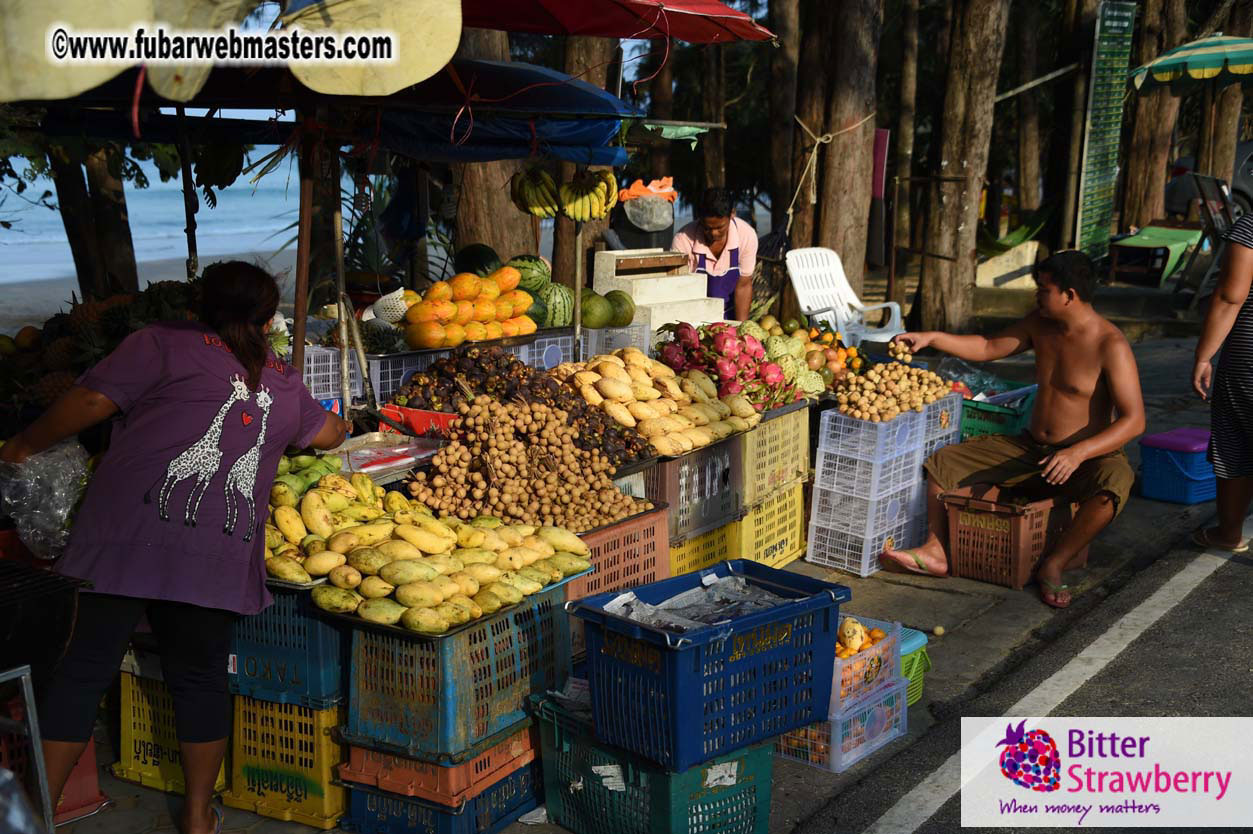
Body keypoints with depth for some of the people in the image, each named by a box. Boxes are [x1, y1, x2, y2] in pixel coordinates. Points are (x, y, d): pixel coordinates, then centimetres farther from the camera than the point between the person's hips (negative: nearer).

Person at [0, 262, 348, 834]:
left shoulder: (165, 344, 7)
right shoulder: (284, 382, 20)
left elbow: (92, 401, -2)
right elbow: (328, 434, 35)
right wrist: (335, 423, 58)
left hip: (130, 531, -3)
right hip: (222, 550, 3)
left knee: (83, 666, 4)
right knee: (199, 676, 13)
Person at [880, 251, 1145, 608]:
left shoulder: (1111, 345, -18)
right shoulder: (1040, 324, 2)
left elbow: (1134, 419, -23)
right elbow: (990, 348, 17)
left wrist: (1078, 453, -35)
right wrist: (931, 338, 6)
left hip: (1089, 457, -6)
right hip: (1030, 450, 7)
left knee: (1114, 484, -40)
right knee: (942, 461, -2)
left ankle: (1054, 564, -24)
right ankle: (936, 551, -7)